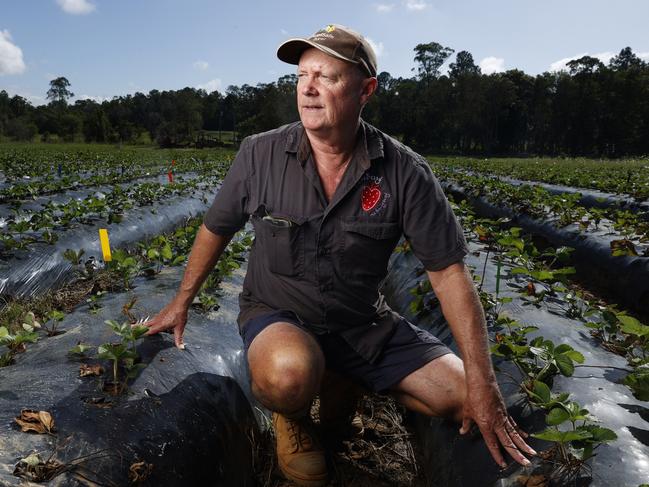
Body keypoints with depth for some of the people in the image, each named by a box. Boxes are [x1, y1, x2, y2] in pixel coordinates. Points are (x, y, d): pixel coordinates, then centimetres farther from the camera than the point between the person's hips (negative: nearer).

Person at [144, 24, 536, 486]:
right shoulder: (259, 154, -12)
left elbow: (448, 271, -11)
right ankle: (291, 414, 2)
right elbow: (216, 228, 4)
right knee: (290, 372, -37)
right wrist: (182, 302, 14)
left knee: (461, 394, -5)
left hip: (364, 322, 3)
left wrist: (482, 383, -14)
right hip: (276, 314, -2)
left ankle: (345, 380, 17)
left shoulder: (405, 172, -14)